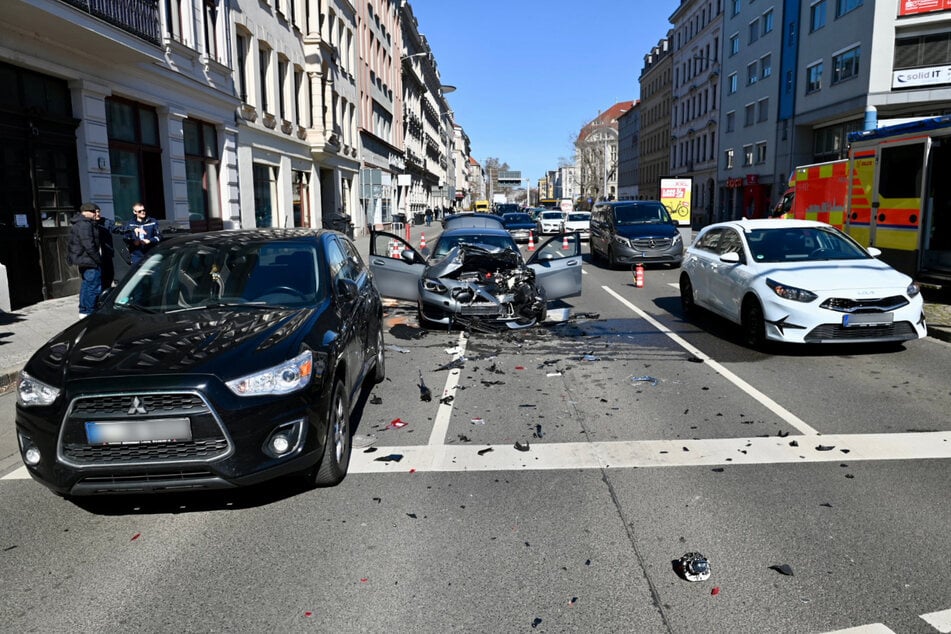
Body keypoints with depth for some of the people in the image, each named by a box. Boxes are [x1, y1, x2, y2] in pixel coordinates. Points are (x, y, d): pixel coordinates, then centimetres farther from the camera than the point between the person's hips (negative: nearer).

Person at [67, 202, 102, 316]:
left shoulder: (79, 223, 17)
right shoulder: (85, 225, -18)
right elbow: (89, 246, -23)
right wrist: (98, 259, -17)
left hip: (82, 259, 11)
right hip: (88, 260, -11)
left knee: (86, 284, 19)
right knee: (94, 286, -7)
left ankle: (83, 311, 27)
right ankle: (90, 313, -5)